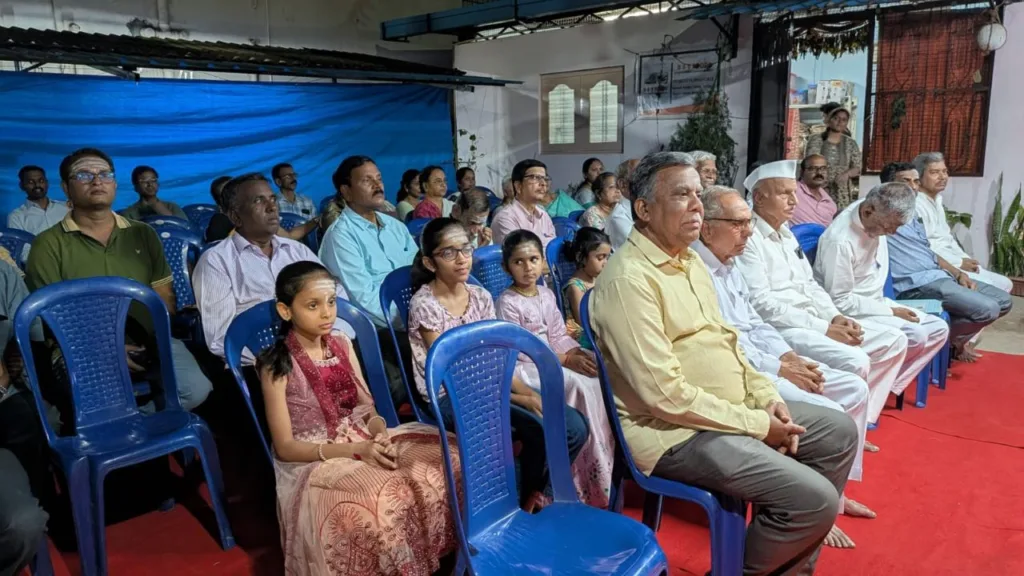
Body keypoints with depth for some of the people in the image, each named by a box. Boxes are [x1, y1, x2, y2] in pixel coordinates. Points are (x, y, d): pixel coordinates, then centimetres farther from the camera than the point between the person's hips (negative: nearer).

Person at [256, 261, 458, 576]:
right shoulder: (277, 367, -10)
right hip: (313, 461, -6)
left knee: (446, 460, -13)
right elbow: (285, 447, -11)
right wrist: (355, 449, -22)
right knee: (383, 502, -35)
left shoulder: (342, 345, 5)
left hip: (365, 442, 6)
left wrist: (380, 433, -15)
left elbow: (367, 407, 9)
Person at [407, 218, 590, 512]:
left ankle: (534, 491, 15)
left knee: (574, 427, -10)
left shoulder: (481, 296, 7)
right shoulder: (424, 304, -12)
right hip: (451, 399, -6)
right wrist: (519, 399, -20)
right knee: (541, 428, -25)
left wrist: (531, 393, -12)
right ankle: (526, 502, 6)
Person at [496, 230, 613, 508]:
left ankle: (608, 460, -8)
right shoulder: (507, 302, -10)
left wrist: (581, 354, -11)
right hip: (524, 367, -7)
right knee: (578, 385, -28)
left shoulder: (547, 295, 11)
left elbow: (559, 336, 10)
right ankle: (593, 480, -18)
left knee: (597, 379, -16)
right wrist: (566, 360, -19)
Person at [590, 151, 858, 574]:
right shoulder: (629, 280, -22)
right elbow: (665, 394, -26)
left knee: (839, 432, 14)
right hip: (678, 430, -10)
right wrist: (756, 425, -17)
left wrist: (765, 395, 1)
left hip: (735, 406, 10)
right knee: (814, 498, -18)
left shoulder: (690, 258, 9)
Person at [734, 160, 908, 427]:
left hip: (814, 322, 10)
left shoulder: (786, 233, 17)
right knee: (855, 362, -28)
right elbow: (762, 305, -20)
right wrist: (825, 329, -18)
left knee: (893, 340, 7)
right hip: (781, 328, -10)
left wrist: (835, 317, 0)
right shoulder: (748, 238, -13)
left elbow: (810, 284, 20)